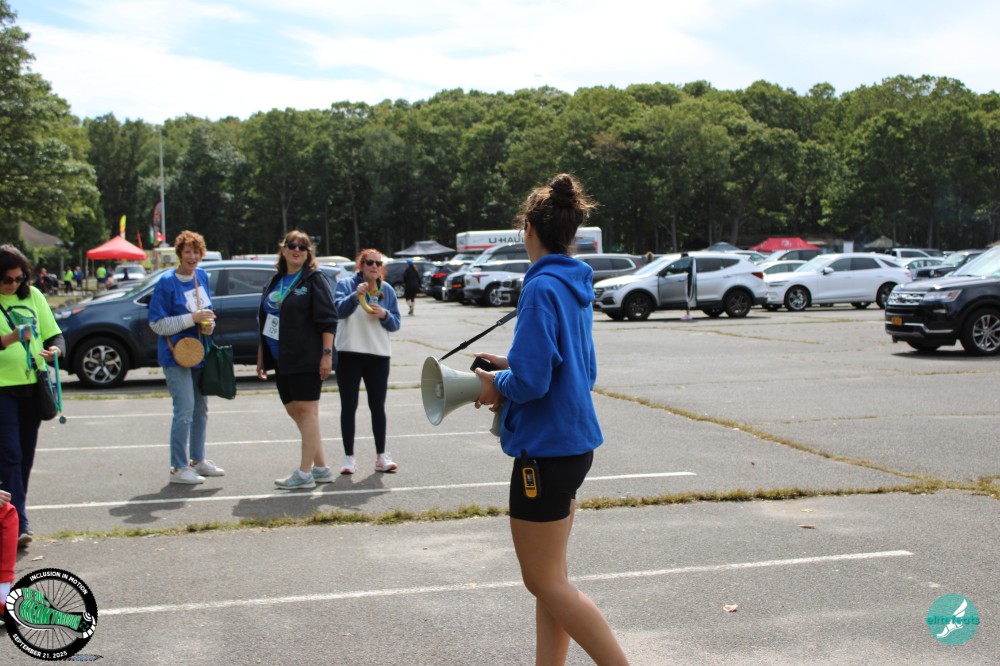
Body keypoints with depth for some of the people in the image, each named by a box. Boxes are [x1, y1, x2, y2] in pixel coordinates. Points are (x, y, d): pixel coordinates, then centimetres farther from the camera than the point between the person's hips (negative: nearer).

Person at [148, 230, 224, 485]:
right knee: (185, 410, -11)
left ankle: (198, 460, 29)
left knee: (201, 409, 15)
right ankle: (178, 468, -1)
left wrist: (209, 323, -3)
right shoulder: (167, 283, -14)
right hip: (176, 355, -7)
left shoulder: (202, 277, 6)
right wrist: (193, 318, -22)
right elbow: (157, 324, -16)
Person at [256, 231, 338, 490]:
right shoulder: (276, 281, 16)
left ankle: (305, 473, -1)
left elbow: (328, 320, -11)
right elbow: (264, 321, 21)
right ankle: (321, 468, 19)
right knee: (294, 410, 10)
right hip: (282, 361, 8)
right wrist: (261, 357, 19)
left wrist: (327, 354, -18)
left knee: (307, 411, -5)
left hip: (307, 359, -8)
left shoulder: (314, 280, -5)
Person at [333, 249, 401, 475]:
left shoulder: (387, 290, 9)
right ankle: (349, 458, 8)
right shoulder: (346, 285, -2)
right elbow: (338, 310, -18)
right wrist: (355, 296, -34)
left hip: (379, 356, 3)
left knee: (378, 407, 6)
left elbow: (395, 324, 9)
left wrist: (384, 314, -12)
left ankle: (381, 456, 14)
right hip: (349, 355, -3)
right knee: (349, 407, 2)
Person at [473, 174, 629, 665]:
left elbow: (531, 381, -25)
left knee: (546, 582, 0)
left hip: (546, 449, -10)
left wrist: (498, 385, -5)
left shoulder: (542, 288, -18)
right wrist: (513, 366, 10)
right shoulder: (575, 286, 10)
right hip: (574, 441, 10)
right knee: (551, 577, 16)